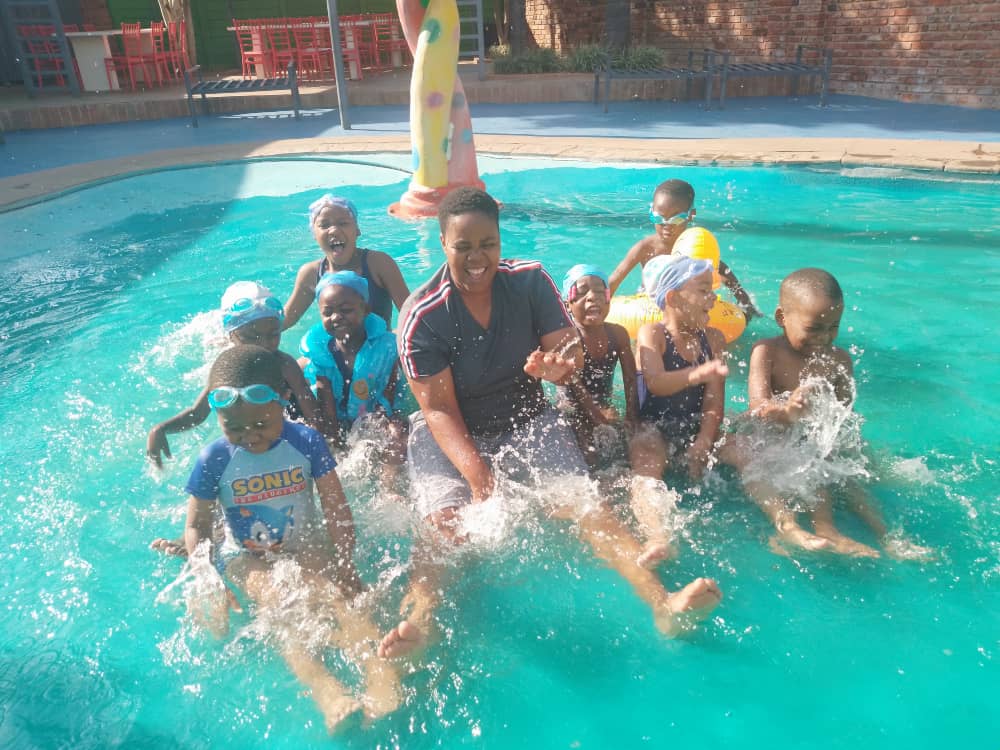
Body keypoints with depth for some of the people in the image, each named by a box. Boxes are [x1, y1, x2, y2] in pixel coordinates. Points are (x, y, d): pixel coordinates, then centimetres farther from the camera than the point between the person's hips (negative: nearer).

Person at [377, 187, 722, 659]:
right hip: (450, 433, -1)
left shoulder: (530, 281, -8)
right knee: (444, 521, -28)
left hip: (528, 419, 2)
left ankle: (663, 602, -28)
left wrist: (556, 366, -35)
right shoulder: (422, 316, -16)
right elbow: (439, 408, -18)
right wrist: (475, 470, -33)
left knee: (584, 500, -19)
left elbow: (571, 350, -8)